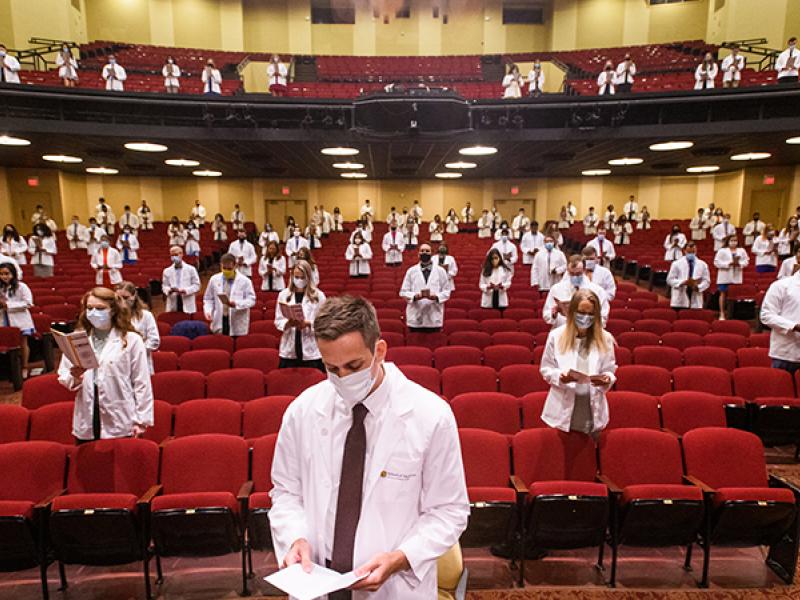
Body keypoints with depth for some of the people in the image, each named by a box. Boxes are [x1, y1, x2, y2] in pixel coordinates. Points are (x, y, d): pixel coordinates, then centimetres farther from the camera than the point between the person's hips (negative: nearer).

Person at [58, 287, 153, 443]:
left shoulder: (131, 340, -4)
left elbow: (141, 383, -4)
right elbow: (63, 378, 9)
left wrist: (142, 420, -5)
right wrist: (74, 378, -14)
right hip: (86, 425, 3)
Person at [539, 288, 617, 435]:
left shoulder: (605, 338, 1)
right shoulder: (556, 335, -3)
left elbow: (610, 371, 5)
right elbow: (545, 369, 2)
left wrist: (607, 379, -17)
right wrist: (560, 376, -18)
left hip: (593, 409, 2)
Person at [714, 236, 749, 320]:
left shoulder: (741, 251, 8)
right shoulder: (722, 251, -4)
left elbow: (746, 261, 8)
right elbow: (716, 262, -9)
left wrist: (739, 263, -12)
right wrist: (728, 264, -17)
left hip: (737, 277, 3)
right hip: (725, 277, -3)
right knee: (723, 294, -1)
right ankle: (722, 314, 3)